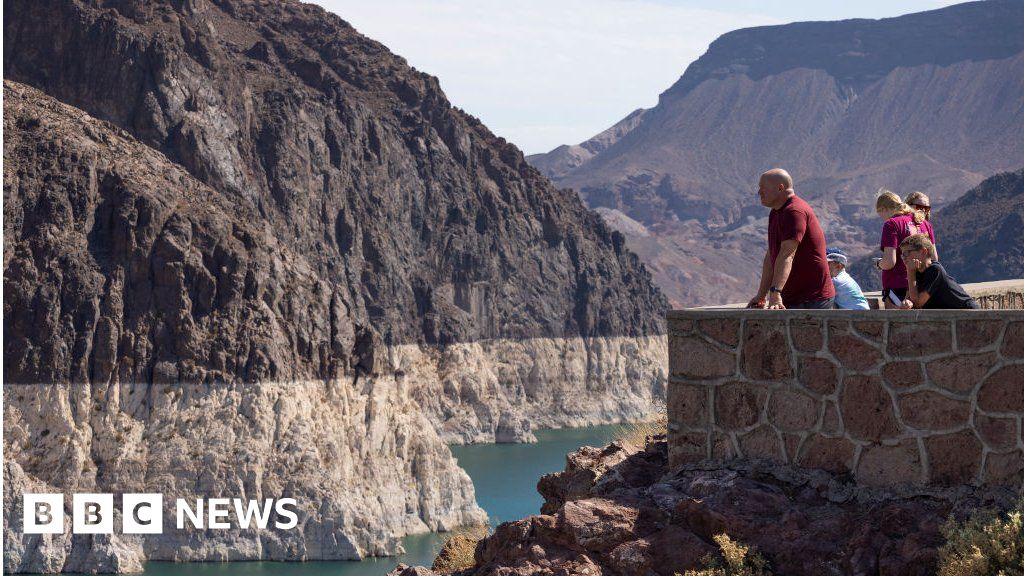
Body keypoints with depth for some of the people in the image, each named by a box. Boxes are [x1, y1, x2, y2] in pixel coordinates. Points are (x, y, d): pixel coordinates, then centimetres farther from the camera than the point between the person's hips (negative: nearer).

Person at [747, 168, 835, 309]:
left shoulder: (794, 212, -17)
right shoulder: (775, 213, 17)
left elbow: (787, 255, -30)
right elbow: (771, 255, 19)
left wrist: (775, 293, -40)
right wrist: (761, 295, 15)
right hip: (792, 299, 10)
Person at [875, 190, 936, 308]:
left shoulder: (892, 224, -9)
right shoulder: (924, 223, 12)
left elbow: (889, 262, -17)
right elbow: (934, 258, 14)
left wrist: (878, 263, 3)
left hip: (898, 286, -7)